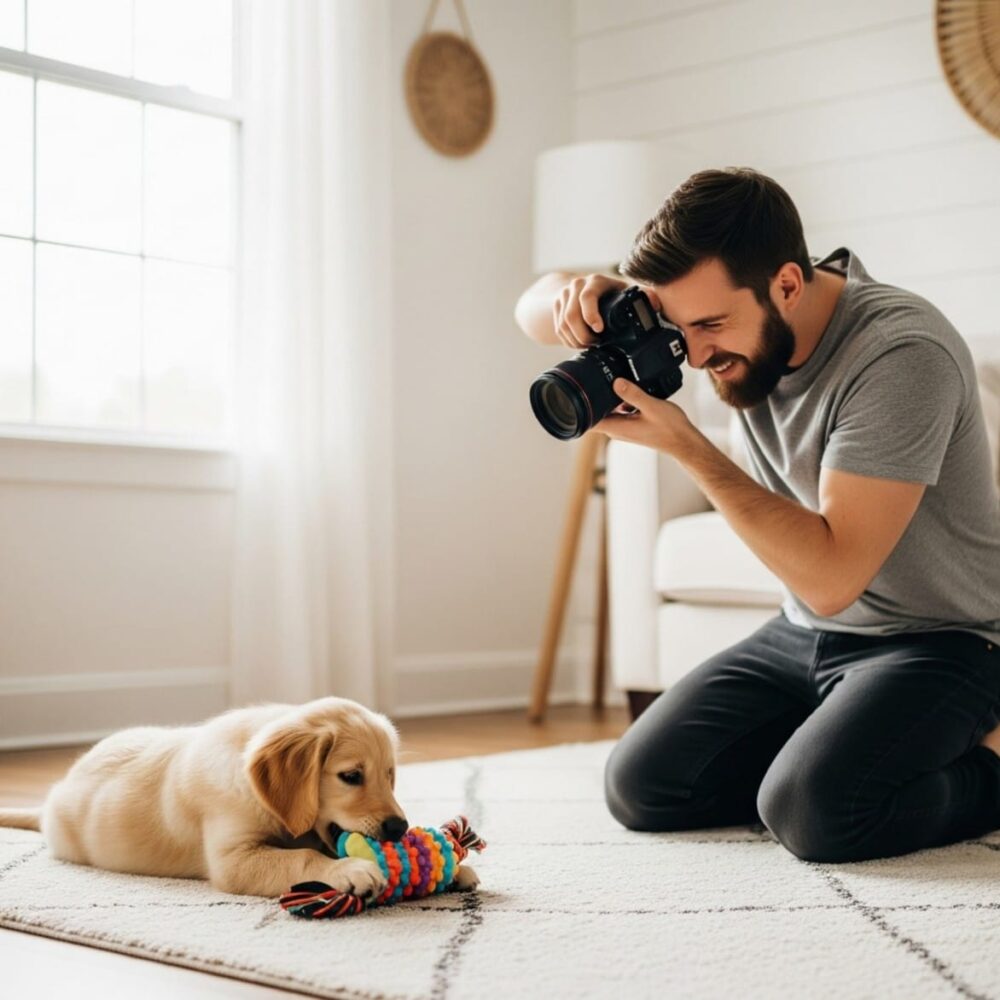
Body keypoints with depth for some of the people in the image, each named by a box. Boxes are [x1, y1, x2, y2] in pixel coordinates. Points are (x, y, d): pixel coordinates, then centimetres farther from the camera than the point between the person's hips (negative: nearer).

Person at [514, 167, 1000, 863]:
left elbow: (831, 574, -31)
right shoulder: (726, 302, -6)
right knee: (640, 788, -5)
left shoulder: (902, 355, -27)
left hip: (937, 642, -7)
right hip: (805, 634, 7)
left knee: (810, 810, -30)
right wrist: (574, 296, -25)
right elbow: (534, 311, 1)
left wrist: (683, 442, -32)